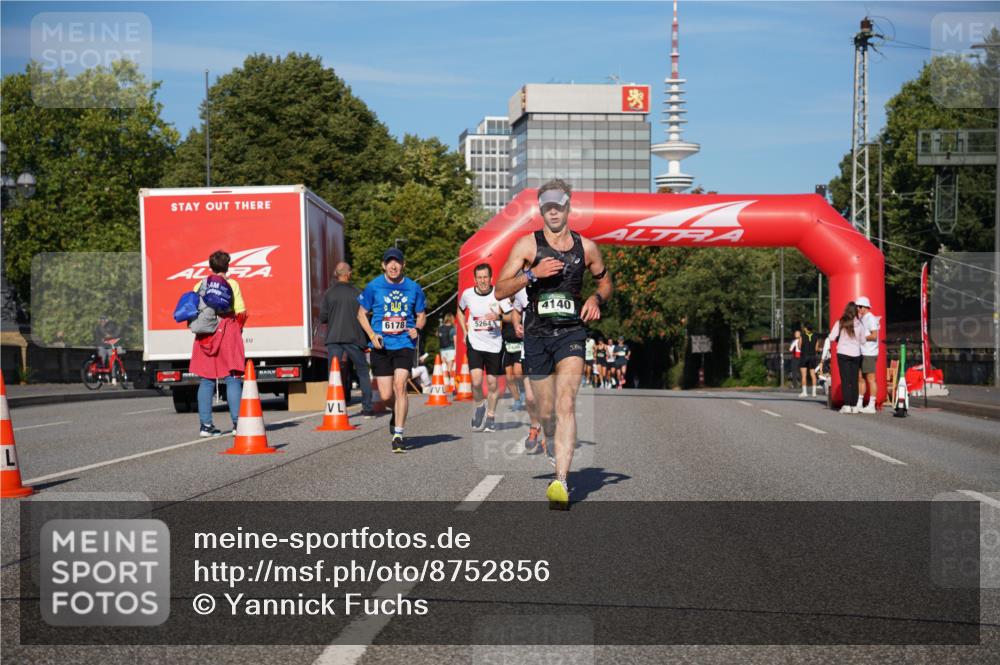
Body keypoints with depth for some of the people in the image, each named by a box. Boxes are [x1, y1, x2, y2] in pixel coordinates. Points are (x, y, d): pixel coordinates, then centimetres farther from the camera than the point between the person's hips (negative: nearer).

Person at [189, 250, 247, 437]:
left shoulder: (200, 285, 8)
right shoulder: (231, 284, -1)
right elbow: (241, 312, -7)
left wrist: (199, 327, 14)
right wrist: (238, 328, 9)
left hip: (205, 336, 3)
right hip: (227, 332, -3)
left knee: (206, 381, 6)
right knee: (233, 379, -1)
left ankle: (205, 424, 5)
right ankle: (237, 422, -7)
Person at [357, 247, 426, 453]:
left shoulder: (413, 288, 3)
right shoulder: (374, 287, 0)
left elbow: (421, 315, 16)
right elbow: (362, 314, 8)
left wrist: (417, 328, -6)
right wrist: (372, 335, -7)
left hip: (404, 343, 0)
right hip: (381, 346, 0)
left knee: (400, 385, -18)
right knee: (386, 395, -1)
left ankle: (398, 435, -11)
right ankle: (396, 412, 37)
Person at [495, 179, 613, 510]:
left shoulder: (586, 247, 7)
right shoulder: (527, 245, 2)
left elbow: (605, 281, 24)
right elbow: (500, 290, -2)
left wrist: (596, 299, 2)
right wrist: (533, 274, -16)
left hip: (571, 332, 0)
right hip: (537, 333, 1)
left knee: (566, 404, -18)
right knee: (546, 412, 7)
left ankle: (561, 482, -24)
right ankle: (559, 450, 41)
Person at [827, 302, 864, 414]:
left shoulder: (840, 323, -6)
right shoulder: (860, 324, 1)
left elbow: (831, 338, -8)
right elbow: (863, 340, 8)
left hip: (843, 353, -2)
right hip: (856, 354, 2)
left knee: (845, 380, 0)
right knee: (854, 380, 7)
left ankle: (847, 405, -6)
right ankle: (854, 406, 7)